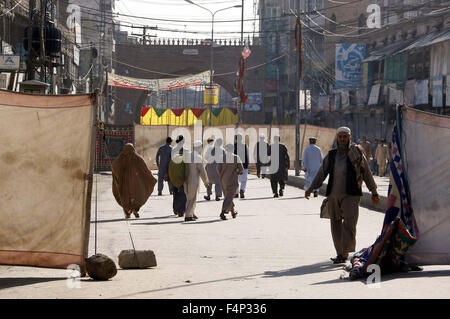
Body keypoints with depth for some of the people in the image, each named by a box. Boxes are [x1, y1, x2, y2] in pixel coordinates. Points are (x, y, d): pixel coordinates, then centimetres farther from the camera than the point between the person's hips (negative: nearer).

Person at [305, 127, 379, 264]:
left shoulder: (357, 154, 1)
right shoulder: (331, 155, 11)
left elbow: (367, 174, 7)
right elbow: (321, 173, 15)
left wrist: (374, 192, 10)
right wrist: (311, 188, 5)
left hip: (350, 195, -4)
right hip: (333, 196, 4)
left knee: (349, 223, -15)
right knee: (335, 224, 7)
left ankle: (344, 253, -16)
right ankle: (340, 253, 16)